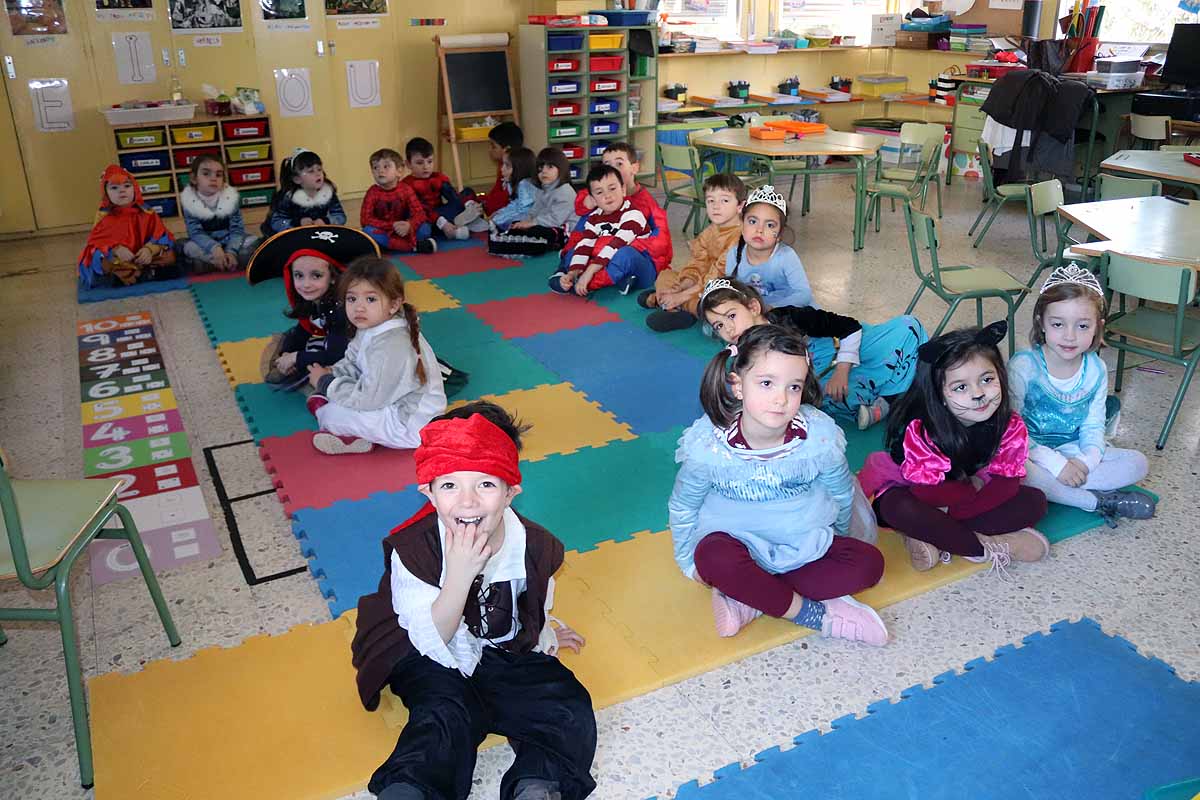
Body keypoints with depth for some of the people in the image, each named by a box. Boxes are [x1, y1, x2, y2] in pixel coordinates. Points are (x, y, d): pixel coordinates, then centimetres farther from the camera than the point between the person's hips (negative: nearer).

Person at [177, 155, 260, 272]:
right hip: (206, 245, -1)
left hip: (229, 242, 1)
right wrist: (214, 248, -40)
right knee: (180, 245, -28)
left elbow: (237, 229, -15)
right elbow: (196, 233, -20)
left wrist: (231, 251, -34)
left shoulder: (231, 197, -11)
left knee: (256, 242, -23)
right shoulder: (188, 200, -13)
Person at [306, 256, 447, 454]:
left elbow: (366, 399, -26)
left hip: (411, 428, -10)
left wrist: (326, 383, -15)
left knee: (332, 414, -14)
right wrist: (332, 373, -8)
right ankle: (354, 434, 0)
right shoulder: (371, 327, -2)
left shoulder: (390, 348, -31)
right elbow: (352, 363, 13)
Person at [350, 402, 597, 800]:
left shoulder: (534, 546, -17)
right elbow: (432, 641, -26)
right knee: (446, 716, -32)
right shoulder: (412, 548, -25)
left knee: (570, 712, -19)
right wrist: (460, 574, -39)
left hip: (508, 652, 3)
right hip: (433, 660, -2)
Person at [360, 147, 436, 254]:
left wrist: (409, 225, -35)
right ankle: (414, 246, -33)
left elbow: (419, 213, -12)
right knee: (368, 230, -34)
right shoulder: (372, 192, -7)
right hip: (383, 232, 0)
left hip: (403, 231, 0)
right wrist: (392, 226, -26)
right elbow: (365, 220, -15)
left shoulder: (406, 189, -5)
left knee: (425, 228, -22)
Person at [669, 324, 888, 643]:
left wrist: (834, 541, 15)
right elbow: (682, 506, -2)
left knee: (869, 563, -19)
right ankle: (818, 614, -21)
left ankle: (750, 599, -20)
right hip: (738, 543, -3)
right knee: (712, 556, -35)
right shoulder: (707, 446, -20)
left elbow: (842, 494, 3)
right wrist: (689, 563, 2)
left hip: (807, 545, 3)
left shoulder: (820, 437, -16)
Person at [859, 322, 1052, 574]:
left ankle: (931, 538, -23)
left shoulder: (1011, 426, -16)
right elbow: (926, 491, -30)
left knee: (1035, 501, -14)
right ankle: (989, 547, -24)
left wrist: (948, 514, -28)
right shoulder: (921, 429, -29)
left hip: (972, 489, 5)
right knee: (899, 509, -38)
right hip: (907, 490, -5)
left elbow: (1006, 483, -18)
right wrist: (976, 489, -20)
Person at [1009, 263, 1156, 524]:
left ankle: (1055, 489, -20)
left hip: (1072, 452, 5)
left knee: (1138, 463, -9)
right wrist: (1056, 464, -24)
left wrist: (1085, 461, -18)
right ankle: (1099, 501, -20)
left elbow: (1093, 427, 3)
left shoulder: (1096, 370, -3)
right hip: (1031, 456, -5)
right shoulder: (1023, 366, -20)